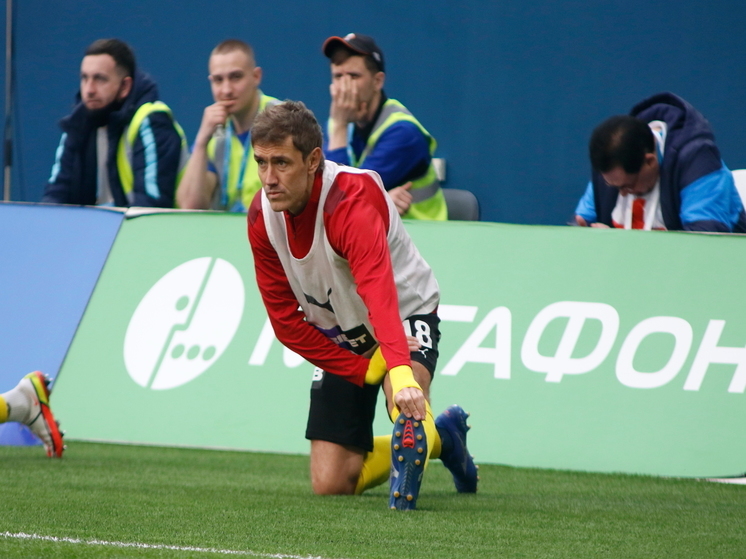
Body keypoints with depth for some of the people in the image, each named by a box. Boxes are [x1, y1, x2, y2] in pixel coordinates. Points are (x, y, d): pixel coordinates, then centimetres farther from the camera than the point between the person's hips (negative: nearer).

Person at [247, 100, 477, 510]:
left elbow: (380, 294, -50)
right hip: (339, 339, 7)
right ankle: (441, 437, 25)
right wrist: (362, 369, -18)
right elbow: (285, 321, -8)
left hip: (406, 317, -7)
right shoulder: (261, 218, -15)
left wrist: (401, 373, -66)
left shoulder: (352, 202, -33)